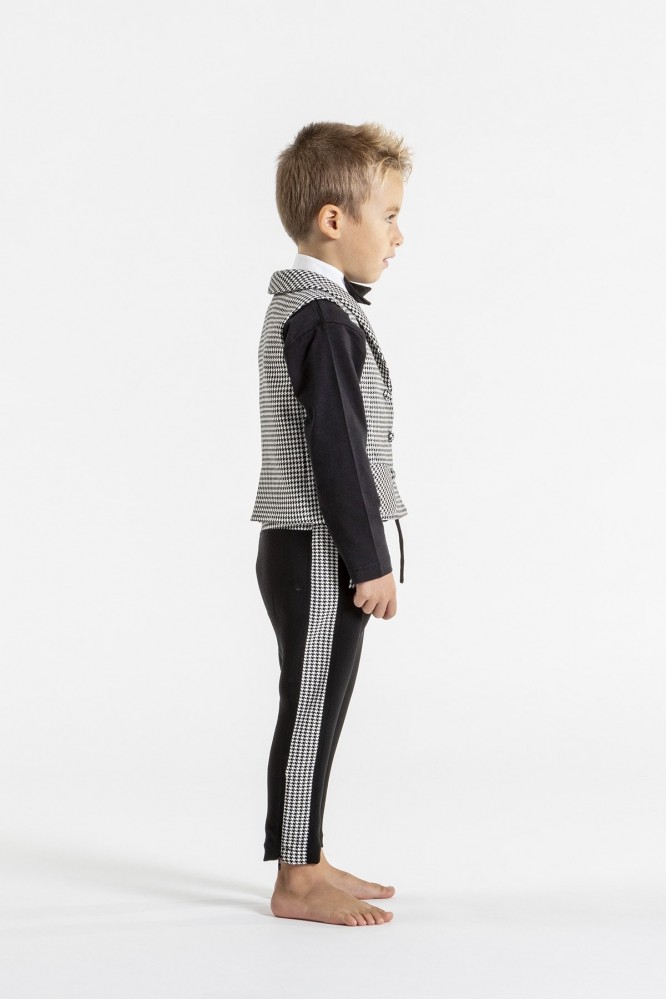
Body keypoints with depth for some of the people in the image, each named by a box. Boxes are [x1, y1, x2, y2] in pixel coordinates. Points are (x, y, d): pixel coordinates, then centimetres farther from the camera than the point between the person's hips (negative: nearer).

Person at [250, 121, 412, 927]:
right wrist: (369, 560, -18)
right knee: (312, 710, -2)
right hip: (320, 555, -10)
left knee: (316, 711, 15)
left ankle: (310, 865, 25)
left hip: (312, 552, 10)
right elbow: (336, 449, -22)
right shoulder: (325, 318, -18)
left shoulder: (298, 308, 15)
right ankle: (297, 881, 7)